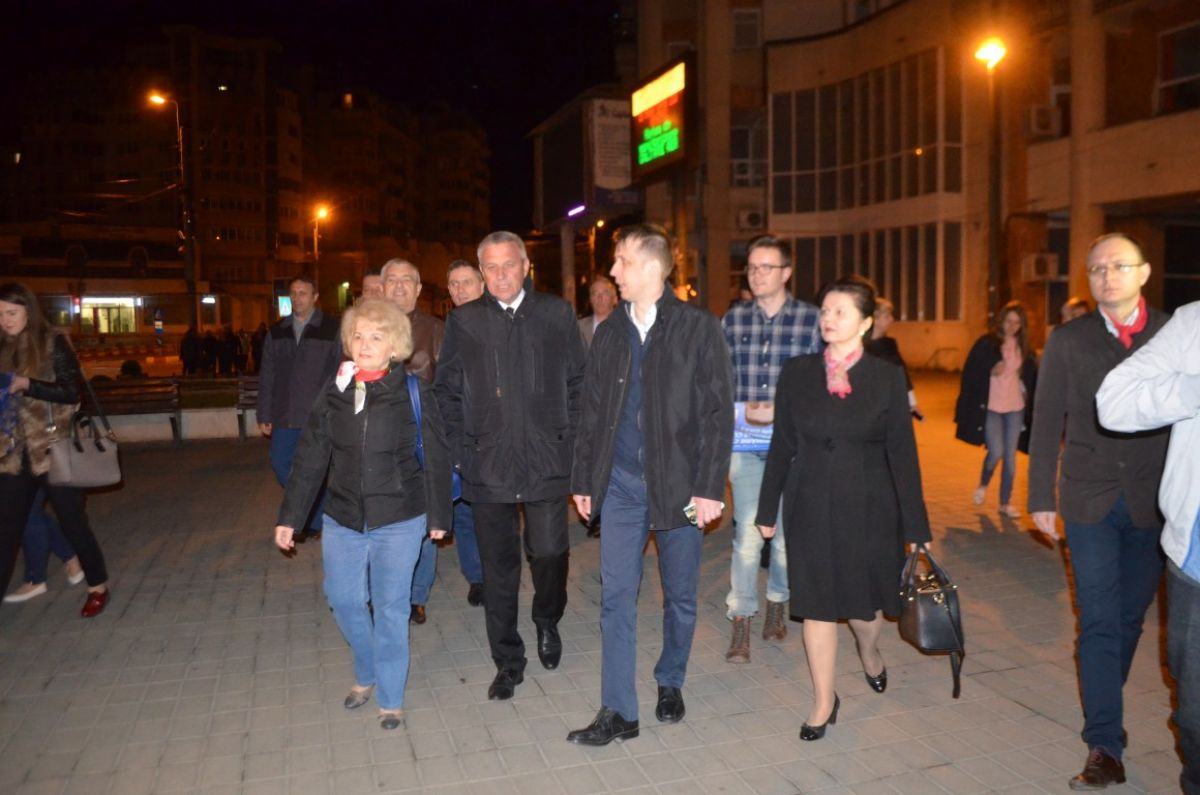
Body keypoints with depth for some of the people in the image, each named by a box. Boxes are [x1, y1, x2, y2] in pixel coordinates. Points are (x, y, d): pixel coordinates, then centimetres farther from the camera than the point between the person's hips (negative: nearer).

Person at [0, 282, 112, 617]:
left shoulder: (53, 344, -6)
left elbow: (73, 392, -11)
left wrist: (28, 386, -21)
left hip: (53, 449, -5)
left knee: (72, 520, 5)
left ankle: (98, 586, 21)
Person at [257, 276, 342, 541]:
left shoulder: (332, 330, -3)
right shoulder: (277, 332, 10)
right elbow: (267, 377, 11)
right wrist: (264, 415, 8)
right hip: (285, 415, 4)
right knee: (280, 463, 6)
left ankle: (315, 522, 19)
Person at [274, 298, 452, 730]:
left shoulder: (414, 393, -8)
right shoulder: (333, 392, 1)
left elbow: (436, 458, -3)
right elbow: (310, 457, 4)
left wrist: (438, 516, 0)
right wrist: (289, 517, 5)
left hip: (399, 521, -3)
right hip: (342, 520, 4)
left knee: (390, 609, 4)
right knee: (344, 602, 11)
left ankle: (391, 698, 22)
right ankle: (366, 675, 38)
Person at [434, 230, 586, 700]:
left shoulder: (557, 315, 5)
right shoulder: (463, 322, 6)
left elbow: (578, 383, 6)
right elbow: (447, 392, 8)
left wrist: (569, 442, -2)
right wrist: (461, 451, 0)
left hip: (547, 462, -1)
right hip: (487, 465, 1)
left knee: (549, 552, -3)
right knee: (498, 566, 8)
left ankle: (547, 621, 31)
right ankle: (507, 662, 25)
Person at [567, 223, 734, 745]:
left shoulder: (698, 328, -5)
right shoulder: (609, 333, 7)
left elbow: (718, 413, -8)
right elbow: (592, 413, 10)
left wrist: (709, 487, -13)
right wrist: (583, 480, 8)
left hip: (678, 483, -3)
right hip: (621, 483, 3)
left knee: (679, 595, 12)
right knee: (616, 596, 1)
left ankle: (670, 684, 35)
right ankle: (618, 712, 11)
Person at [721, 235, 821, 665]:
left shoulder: (811, 318, -1)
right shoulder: (733, 318, 7)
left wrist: (782, 411, -13)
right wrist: (741, 410, -7)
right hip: (744, 443, 1)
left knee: (786, 531, 11)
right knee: (747, 534, -3)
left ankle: (778, 602, 35)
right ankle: (741, 625, 7)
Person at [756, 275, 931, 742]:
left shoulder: (887, 377, -4)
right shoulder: (797, 373, 1)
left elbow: (902, 452, -3)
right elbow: (782, 446, 4)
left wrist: (915, 525, -4)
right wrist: (767, 509, 5)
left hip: (868, 507, -1)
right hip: (811, 506, 1)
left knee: (864, 597, 12)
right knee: (816, 603, 5)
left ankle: (870, 654, 46)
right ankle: (824, 701, 22)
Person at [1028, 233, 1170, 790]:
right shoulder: (1067, 341, 3)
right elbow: (1047, 423, 3)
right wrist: (1042, 498, 0)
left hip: (1154, 504, 1)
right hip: (1090, 503, -1)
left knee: (1128, 617, 14)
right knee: (1100, 623, 0)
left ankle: (1104, 704, 36)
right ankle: (1105, 746, 5)